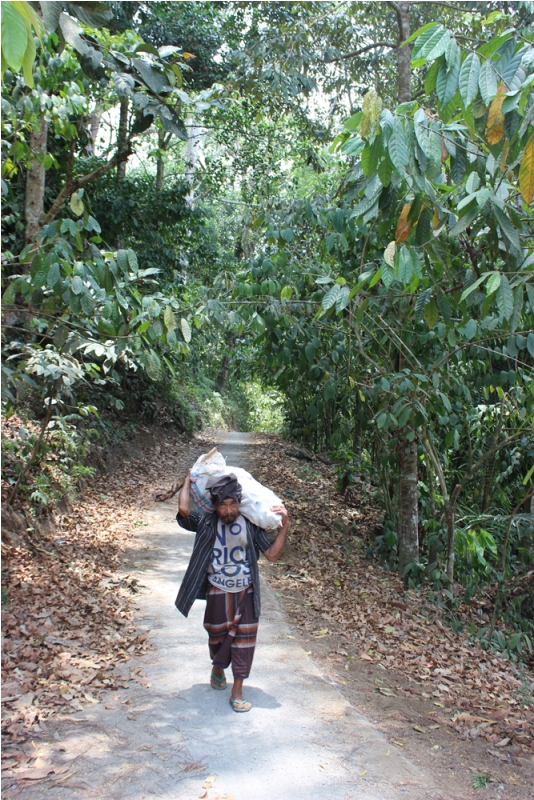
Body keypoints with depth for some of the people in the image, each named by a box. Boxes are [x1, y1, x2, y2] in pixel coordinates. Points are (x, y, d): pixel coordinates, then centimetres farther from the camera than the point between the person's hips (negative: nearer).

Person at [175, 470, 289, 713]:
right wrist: (188, 482, -12)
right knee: (218, 635, 17)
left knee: (244, 639, 3)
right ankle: (218, 668, 49)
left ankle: (237, 690, 18)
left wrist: (284, 526, -18)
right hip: (218, 592, 0)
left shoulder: (250, 526, -6)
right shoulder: (206, 524, -9)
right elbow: (183, 509, -26)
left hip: (246, 593, 1)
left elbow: (272, 554, -8)